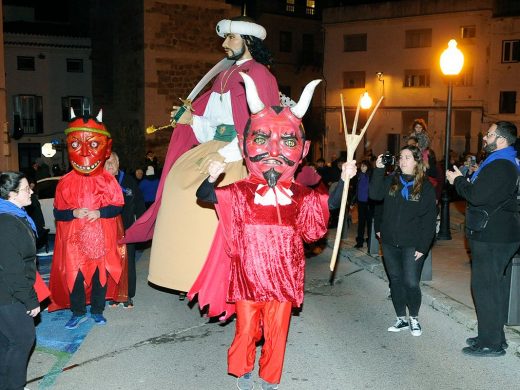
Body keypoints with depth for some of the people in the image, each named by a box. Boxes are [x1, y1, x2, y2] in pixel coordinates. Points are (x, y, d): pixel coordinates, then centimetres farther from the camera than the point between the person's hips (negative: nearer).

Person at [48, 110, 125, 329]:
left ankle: (97, 311, 24)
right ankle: (78, 313, 19)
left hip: (102, 239, 0)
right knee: (74, 275, 3)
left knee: (101, 274, 7)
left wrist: (99, 213, -19)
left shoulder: (108, 180, -1)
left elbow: (117, 206, -4)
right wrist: (73, 213, -17)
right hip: (74, 239, 0)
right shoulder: (66, 182, 0)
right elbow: (58, 212, 1)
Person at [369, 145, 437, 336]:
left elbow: (429, 218, -5)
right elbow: (374, 194, -8)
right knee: (395, 281, 11)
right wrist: (378, 170, -14)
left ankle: (414, 319, 16)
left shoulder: (425, 186, -3)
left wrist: (423, 246, -11)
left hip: (412, 244, -3)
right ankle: (401, 319, 26)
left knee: (411, 283, -7)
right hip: (390, 242, 4)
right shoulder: (390, 180, 6)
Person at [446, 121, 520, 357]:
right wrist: (464, 181, 7)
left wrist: (458, 180, -9)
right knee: (496, 287, 17)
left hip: (492, 239, -11)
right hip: (499, 235, 11)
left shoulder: (500, 167, -20)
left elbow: (477, 196, -25)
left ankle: (491, 343, 3)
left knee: (485, 287, -5)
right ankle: (495, 336, 28)